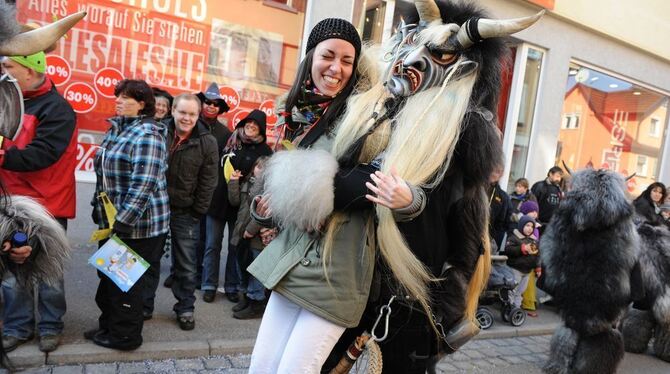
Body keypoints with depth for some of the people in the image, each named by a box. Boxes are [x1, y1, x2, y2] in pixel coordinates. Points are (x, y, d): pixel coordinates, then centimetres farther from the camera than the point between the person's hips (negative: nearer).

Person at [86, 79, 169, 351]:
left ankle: (125, 336, 22)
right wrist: (99, 208, 19)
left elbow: (143, 183, -25)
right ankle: (109, 325, 37)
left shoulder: (147, 133, -17)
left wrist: (122, 221, -26)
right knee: (108, 276, 20)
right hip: (112, 220, 9)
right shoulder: (116, 129, 12)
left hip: (138, 224, -9)